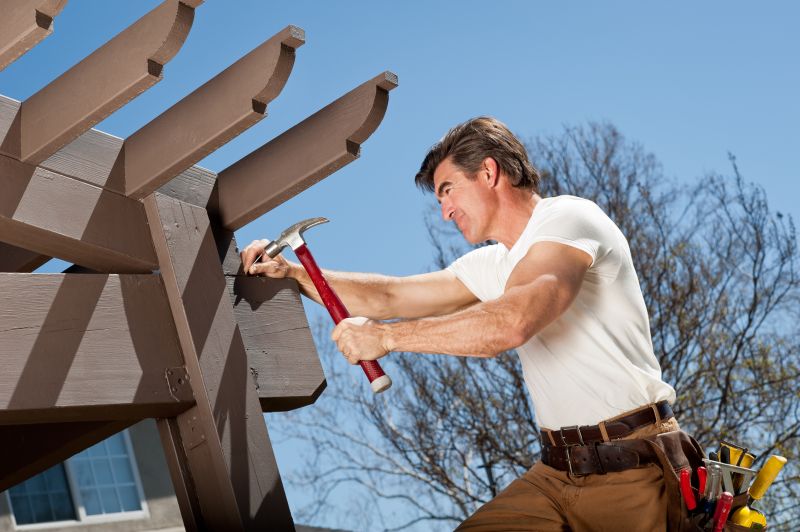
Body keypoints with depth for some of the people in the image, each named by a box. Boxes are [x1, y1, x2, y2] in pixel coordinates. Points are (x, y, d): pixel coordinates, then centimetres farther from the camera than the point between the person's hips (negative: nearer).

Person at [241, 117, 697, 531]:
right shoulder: (492, 266, 15)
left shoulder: (569, 217, -11)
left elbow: (512, 323, -26)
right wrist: (293, 273, 12)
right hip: (558, 471, 7)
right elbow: (390, 296, 20)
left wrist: (386, 336, -19)